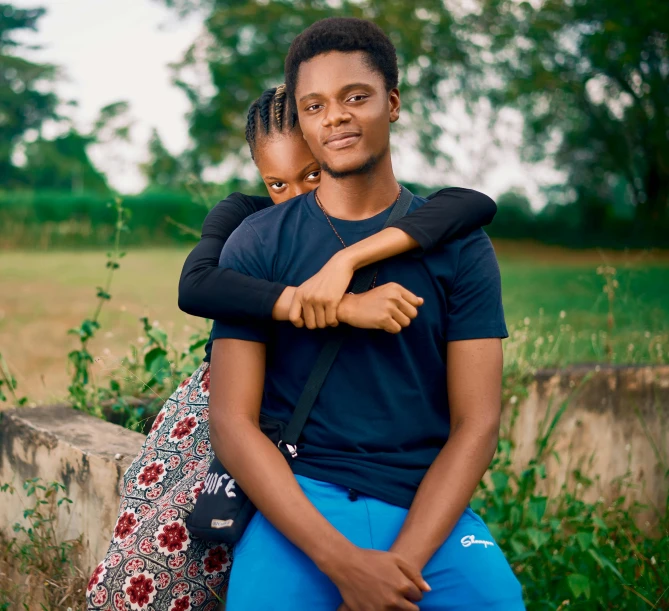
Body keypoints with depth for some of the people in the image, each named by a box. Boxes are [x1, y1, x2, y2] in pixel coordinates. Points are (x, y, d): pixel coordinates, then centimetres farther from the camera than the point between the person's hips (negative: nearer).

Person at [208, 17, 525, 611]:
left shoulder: (459, 245, 6)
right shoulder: (256, 246, 4)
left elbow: (476, 424, 1)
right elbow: (231, 421, -3)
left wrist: (401, 562, -14)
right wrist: (344, 562, -15)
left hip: (431, 510, 1)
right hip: (301, 503, -1)